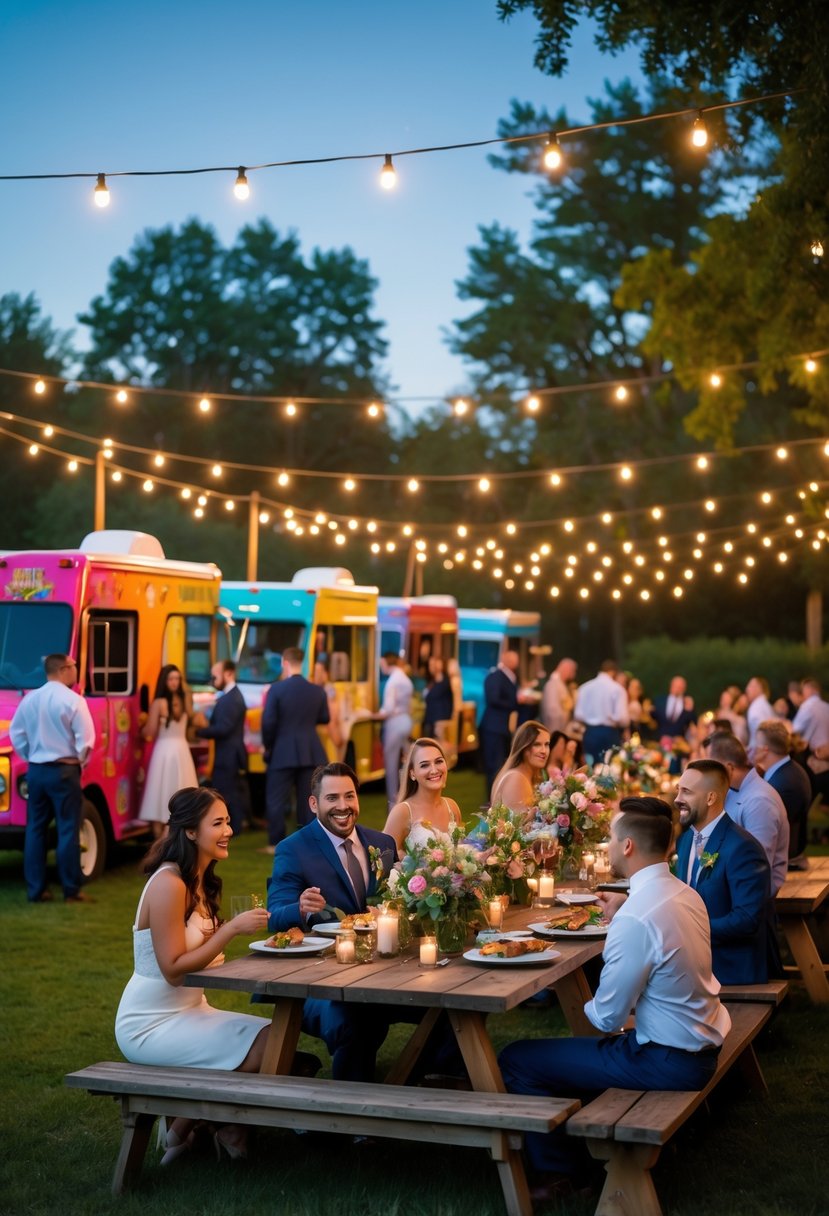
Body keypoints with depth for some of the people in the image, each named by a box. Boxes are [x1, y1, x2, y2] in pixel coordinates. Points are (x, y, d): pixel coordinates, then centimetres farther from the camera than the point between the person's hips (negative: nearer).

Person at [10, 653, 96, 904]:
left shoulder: (30, 699, 6)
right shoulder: (73, 700, -12)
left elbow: (16, 733, 9)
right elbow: (85, 739, -15)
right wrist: (79, 761, 3)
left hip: (36, 771, 6)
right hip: (63, 771, -6)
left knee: (35, 829, 10)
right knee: (68, 830, -1)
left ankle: (35, 890, 12)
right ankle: (71, 890, 0)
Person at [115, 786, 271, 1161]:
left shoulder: (202, 882, 9)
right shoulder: (168, 884, -20)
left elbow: (199, 954, 9)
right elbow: (173, 969, -22)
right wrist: (232, 928, -23)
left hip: (189, 1010, 9)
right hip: (150, 1025, -9)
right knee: (261, 1048, -20)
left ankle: (229, 1126, 10)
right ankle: (182, 1130, -2)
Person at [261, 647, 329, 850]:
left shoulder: (276, 689, -11)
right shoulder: (317, 691, 2)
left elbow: (268, 721, -12)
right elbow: (324, 719, 13)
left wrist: (267, 745, 4)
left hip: (283, 751, -4)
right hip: (311, 752, 4)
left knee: (276, 799, 6)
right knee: (307, 798, 8)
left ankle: (275, 843, 6)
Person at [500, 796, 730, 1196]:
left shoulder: (636, 918, -26)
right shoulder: (685, 894, 1)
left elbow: (608, 1017, -19)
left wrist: (590, 1010, 2)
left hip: (669, 1062, -9)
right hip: (700, 1045, 9)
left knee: (517, 1060, -3)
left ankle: (560, 1172, 14)